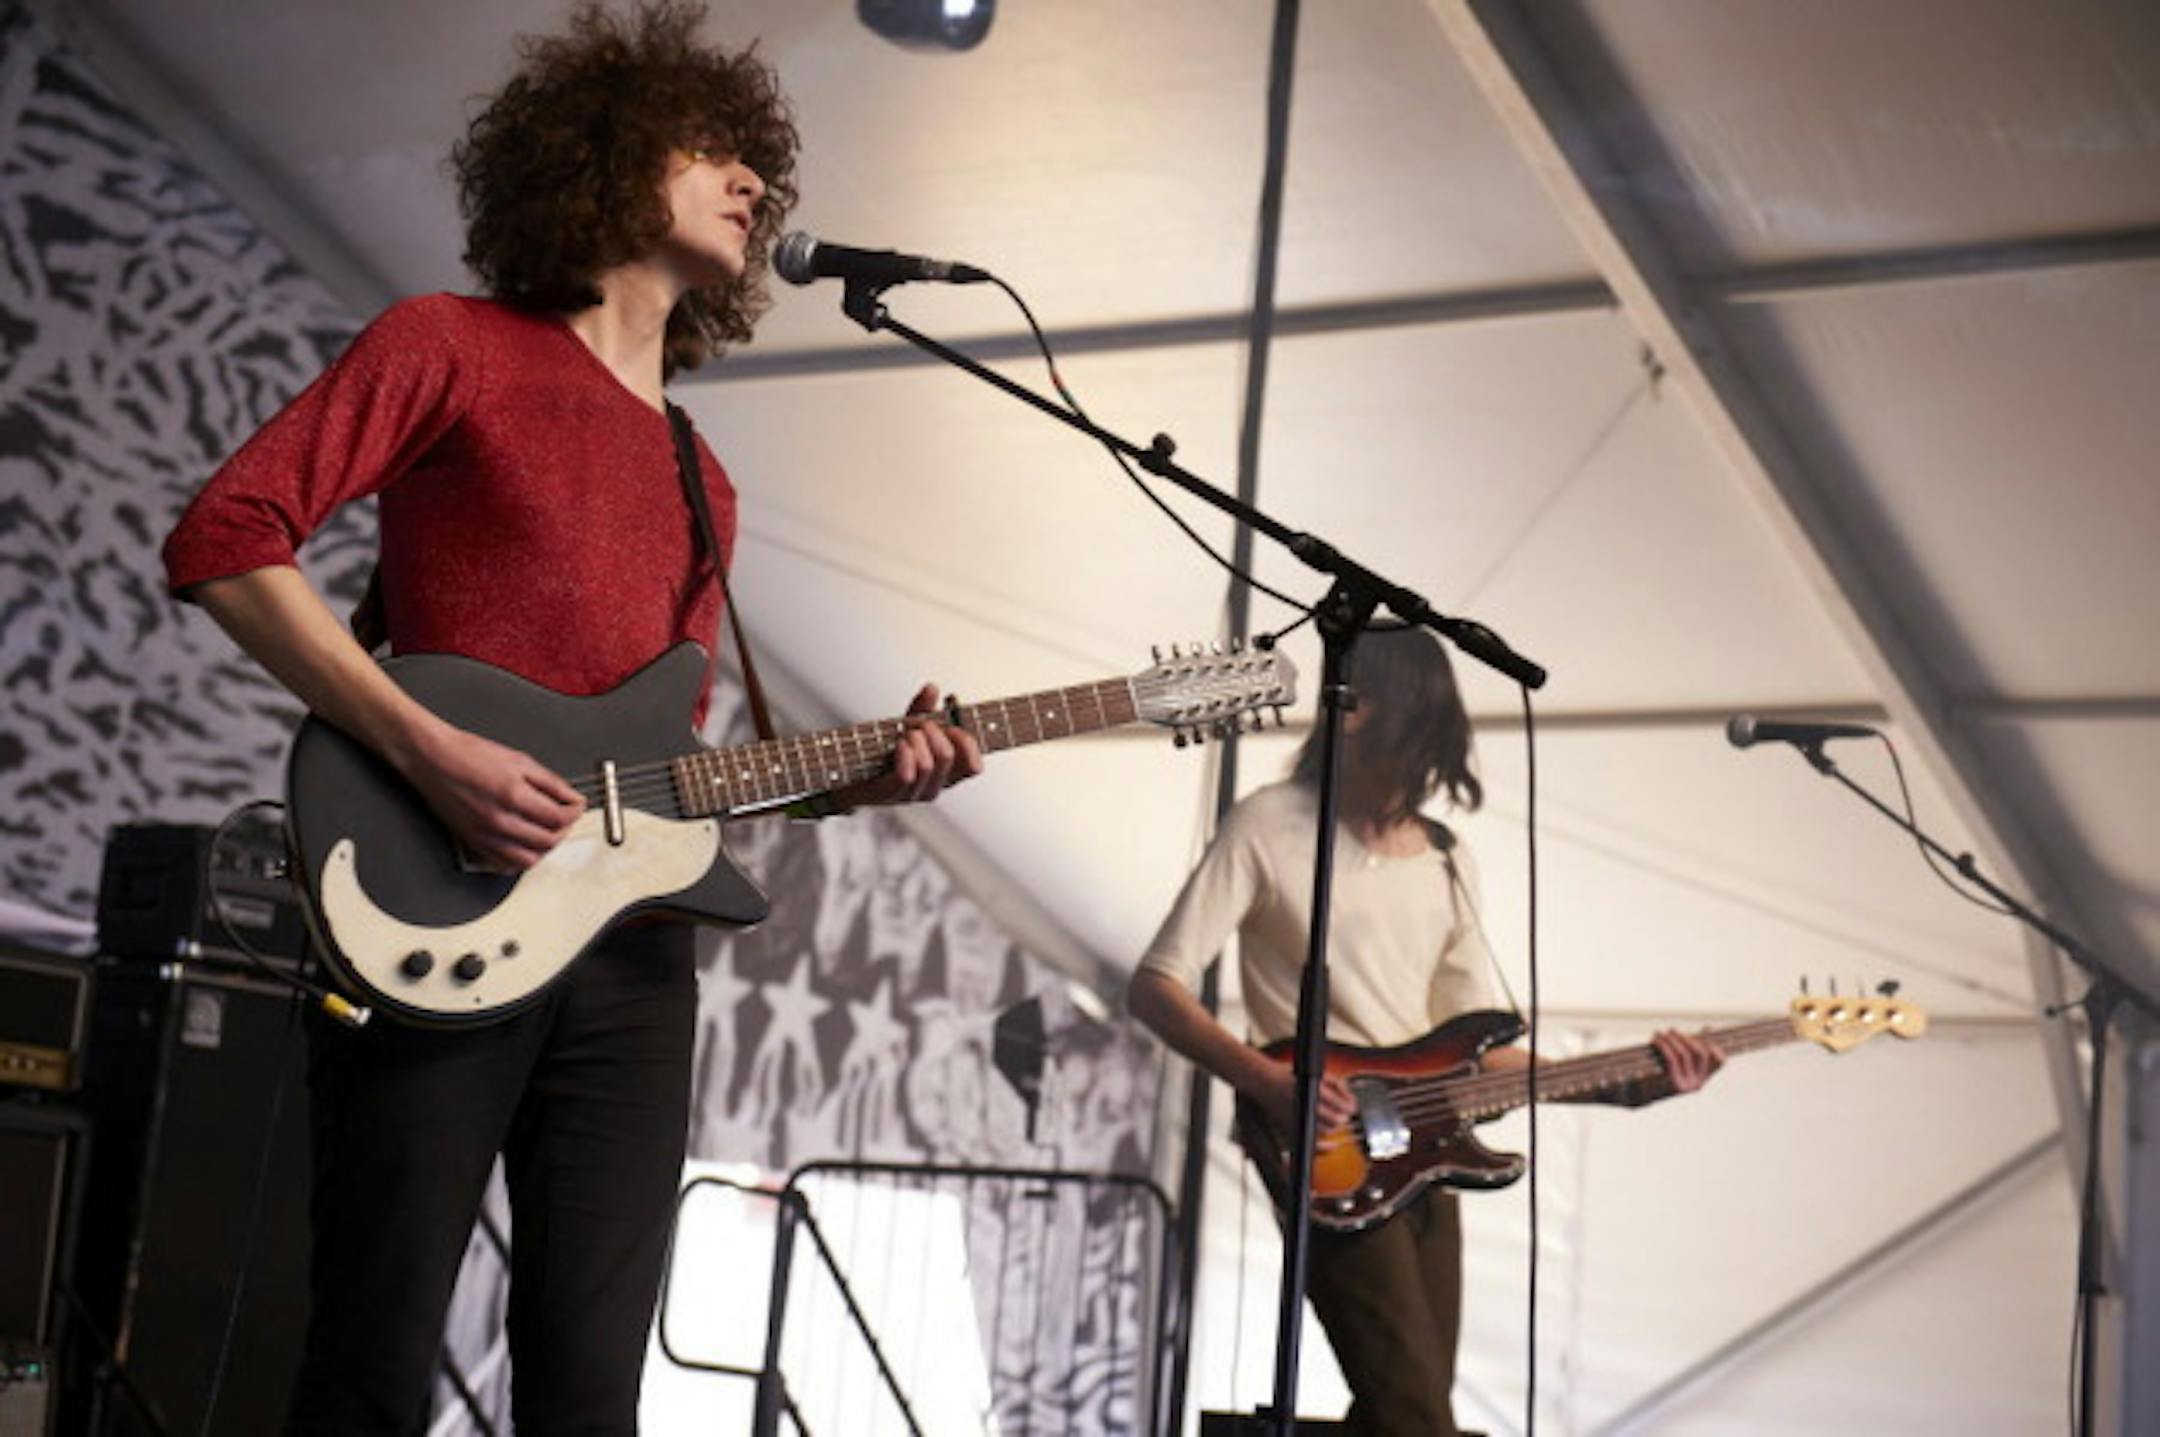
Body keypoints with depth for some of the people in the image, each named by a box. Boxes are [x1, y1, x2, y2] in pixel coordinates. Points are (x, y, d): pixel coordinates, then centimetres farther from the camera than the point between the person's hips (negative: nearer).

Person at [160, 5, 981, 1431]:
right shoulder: (451, 347, 3)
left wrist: (859, 773, 3)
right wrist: (426, 749, -15)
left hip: (631, 949, 6)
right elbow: (223, 539, -7)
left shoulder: (700, 482, 21)